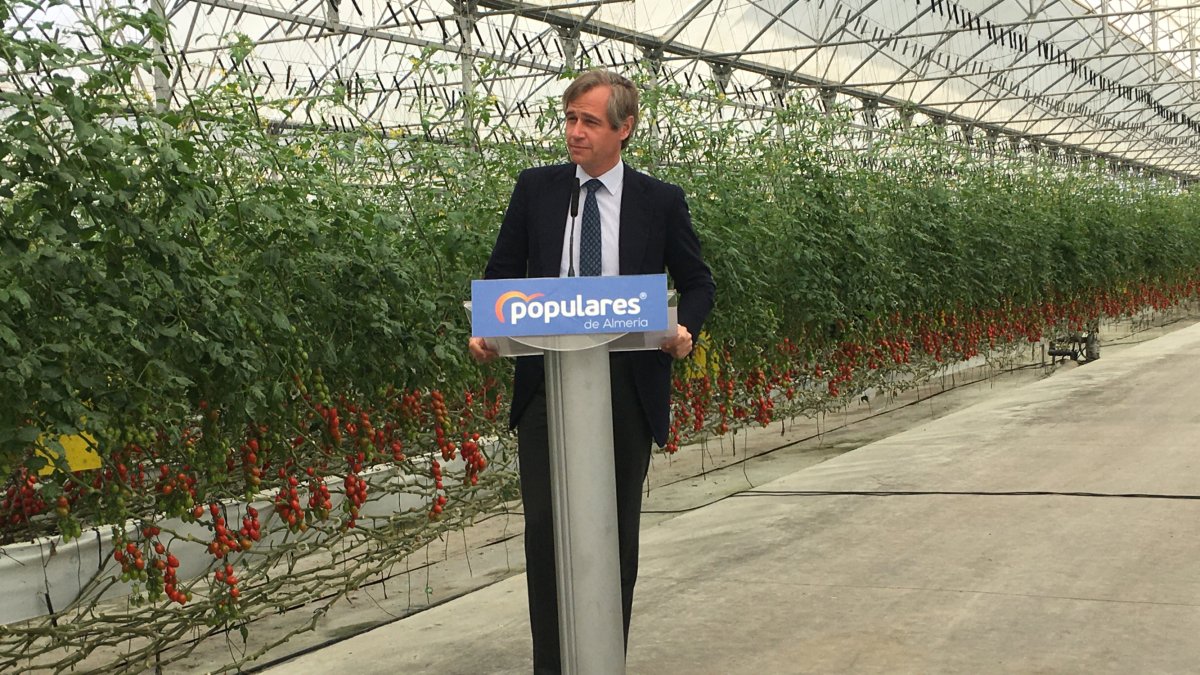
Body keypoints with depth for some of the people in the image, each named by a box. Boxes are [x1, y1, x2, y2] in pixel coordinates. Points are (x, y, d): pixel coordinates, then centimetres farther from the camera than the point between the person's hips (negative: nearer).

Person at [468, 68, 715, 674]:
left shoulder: (661, 202, 2)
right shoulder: (536, 188, 5)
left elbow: (698, 282, 9)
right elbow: (501, 272, 10)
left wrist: (685, 327, -12)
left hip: (627, 387, 0)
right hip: (546, 381, 1)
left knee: (618, 532, 8)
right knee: (544, 527, -2)